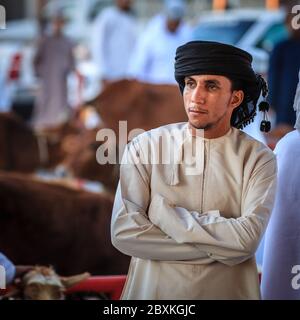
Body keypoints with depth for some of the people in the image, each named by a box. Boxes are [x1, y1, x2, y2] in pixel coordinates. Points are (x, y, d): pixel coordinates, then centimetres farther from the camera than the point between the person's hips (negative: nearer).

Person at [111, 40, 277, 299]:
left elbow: (247, 239, -20)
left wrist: (166, 213, -18)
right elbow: (124, 232, -16)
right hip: (152, 290, 0)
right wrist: (218, 247, -17)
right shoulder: (145, 147, -7)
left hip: (229, 291, 0)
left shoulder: (258, 158, -7)